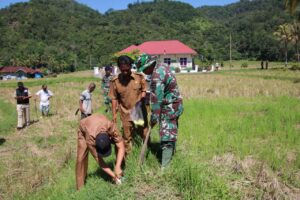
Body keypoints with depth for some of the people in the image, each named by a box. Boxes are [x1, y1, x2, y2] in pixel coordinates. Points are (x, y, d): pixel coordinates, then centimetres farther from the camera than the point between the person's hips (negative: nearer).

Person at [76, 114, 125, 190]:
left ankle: (120, 172, -3)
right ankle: (80, 186, 0)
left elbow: (121, 148, -36)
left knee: (119, 144, -19)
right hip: (84, 129, -2)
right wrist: (113, 175, -34)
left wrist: (117, 166, -45)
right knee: (81, 158, -18)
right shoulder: (90, 139, -42)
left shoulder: (111, 127, -43)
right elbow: (99, 160, -33)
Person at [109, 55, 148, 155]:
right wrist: (114, 114, -2)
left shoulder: (139, 77, -10)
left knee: (144, 134, 15)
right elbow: (114, 98, -2)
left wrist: (141, 99, -17)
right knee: (127, 136, 11)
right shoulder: (115, 81, -10)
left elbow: (144, 90, 3)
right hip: (126, 113, 0)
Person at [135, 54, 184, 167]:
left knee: (166, 137, -7)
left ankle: (165, 166, -2)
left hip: (169, 108, -10)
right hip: (175, 104, 10)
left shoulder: (156, 77, -24)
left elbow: (156, 99, -23)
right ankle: (170, 157, 37)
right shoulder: (162, 66, 6)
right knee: (171, 132, 21)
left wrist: (154, 117, -17)